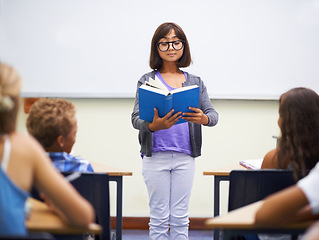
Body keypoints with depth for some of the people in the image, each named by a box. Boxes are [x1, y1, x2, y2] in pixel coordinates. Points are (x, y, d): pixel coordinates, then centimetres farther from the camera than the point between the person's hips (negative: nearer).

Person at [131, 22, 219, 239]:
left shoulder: (195, 82, 9)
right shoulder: (147, 81, 2)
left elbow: (213, 114, 1)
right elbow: (136, 118, -7)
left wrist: (203, 119, -24)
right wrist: (154, 125, -29)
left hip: (185, 156, 2)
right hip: (156, 156, -2)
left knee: (180, 217, 7)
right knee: (159, 216, 4)